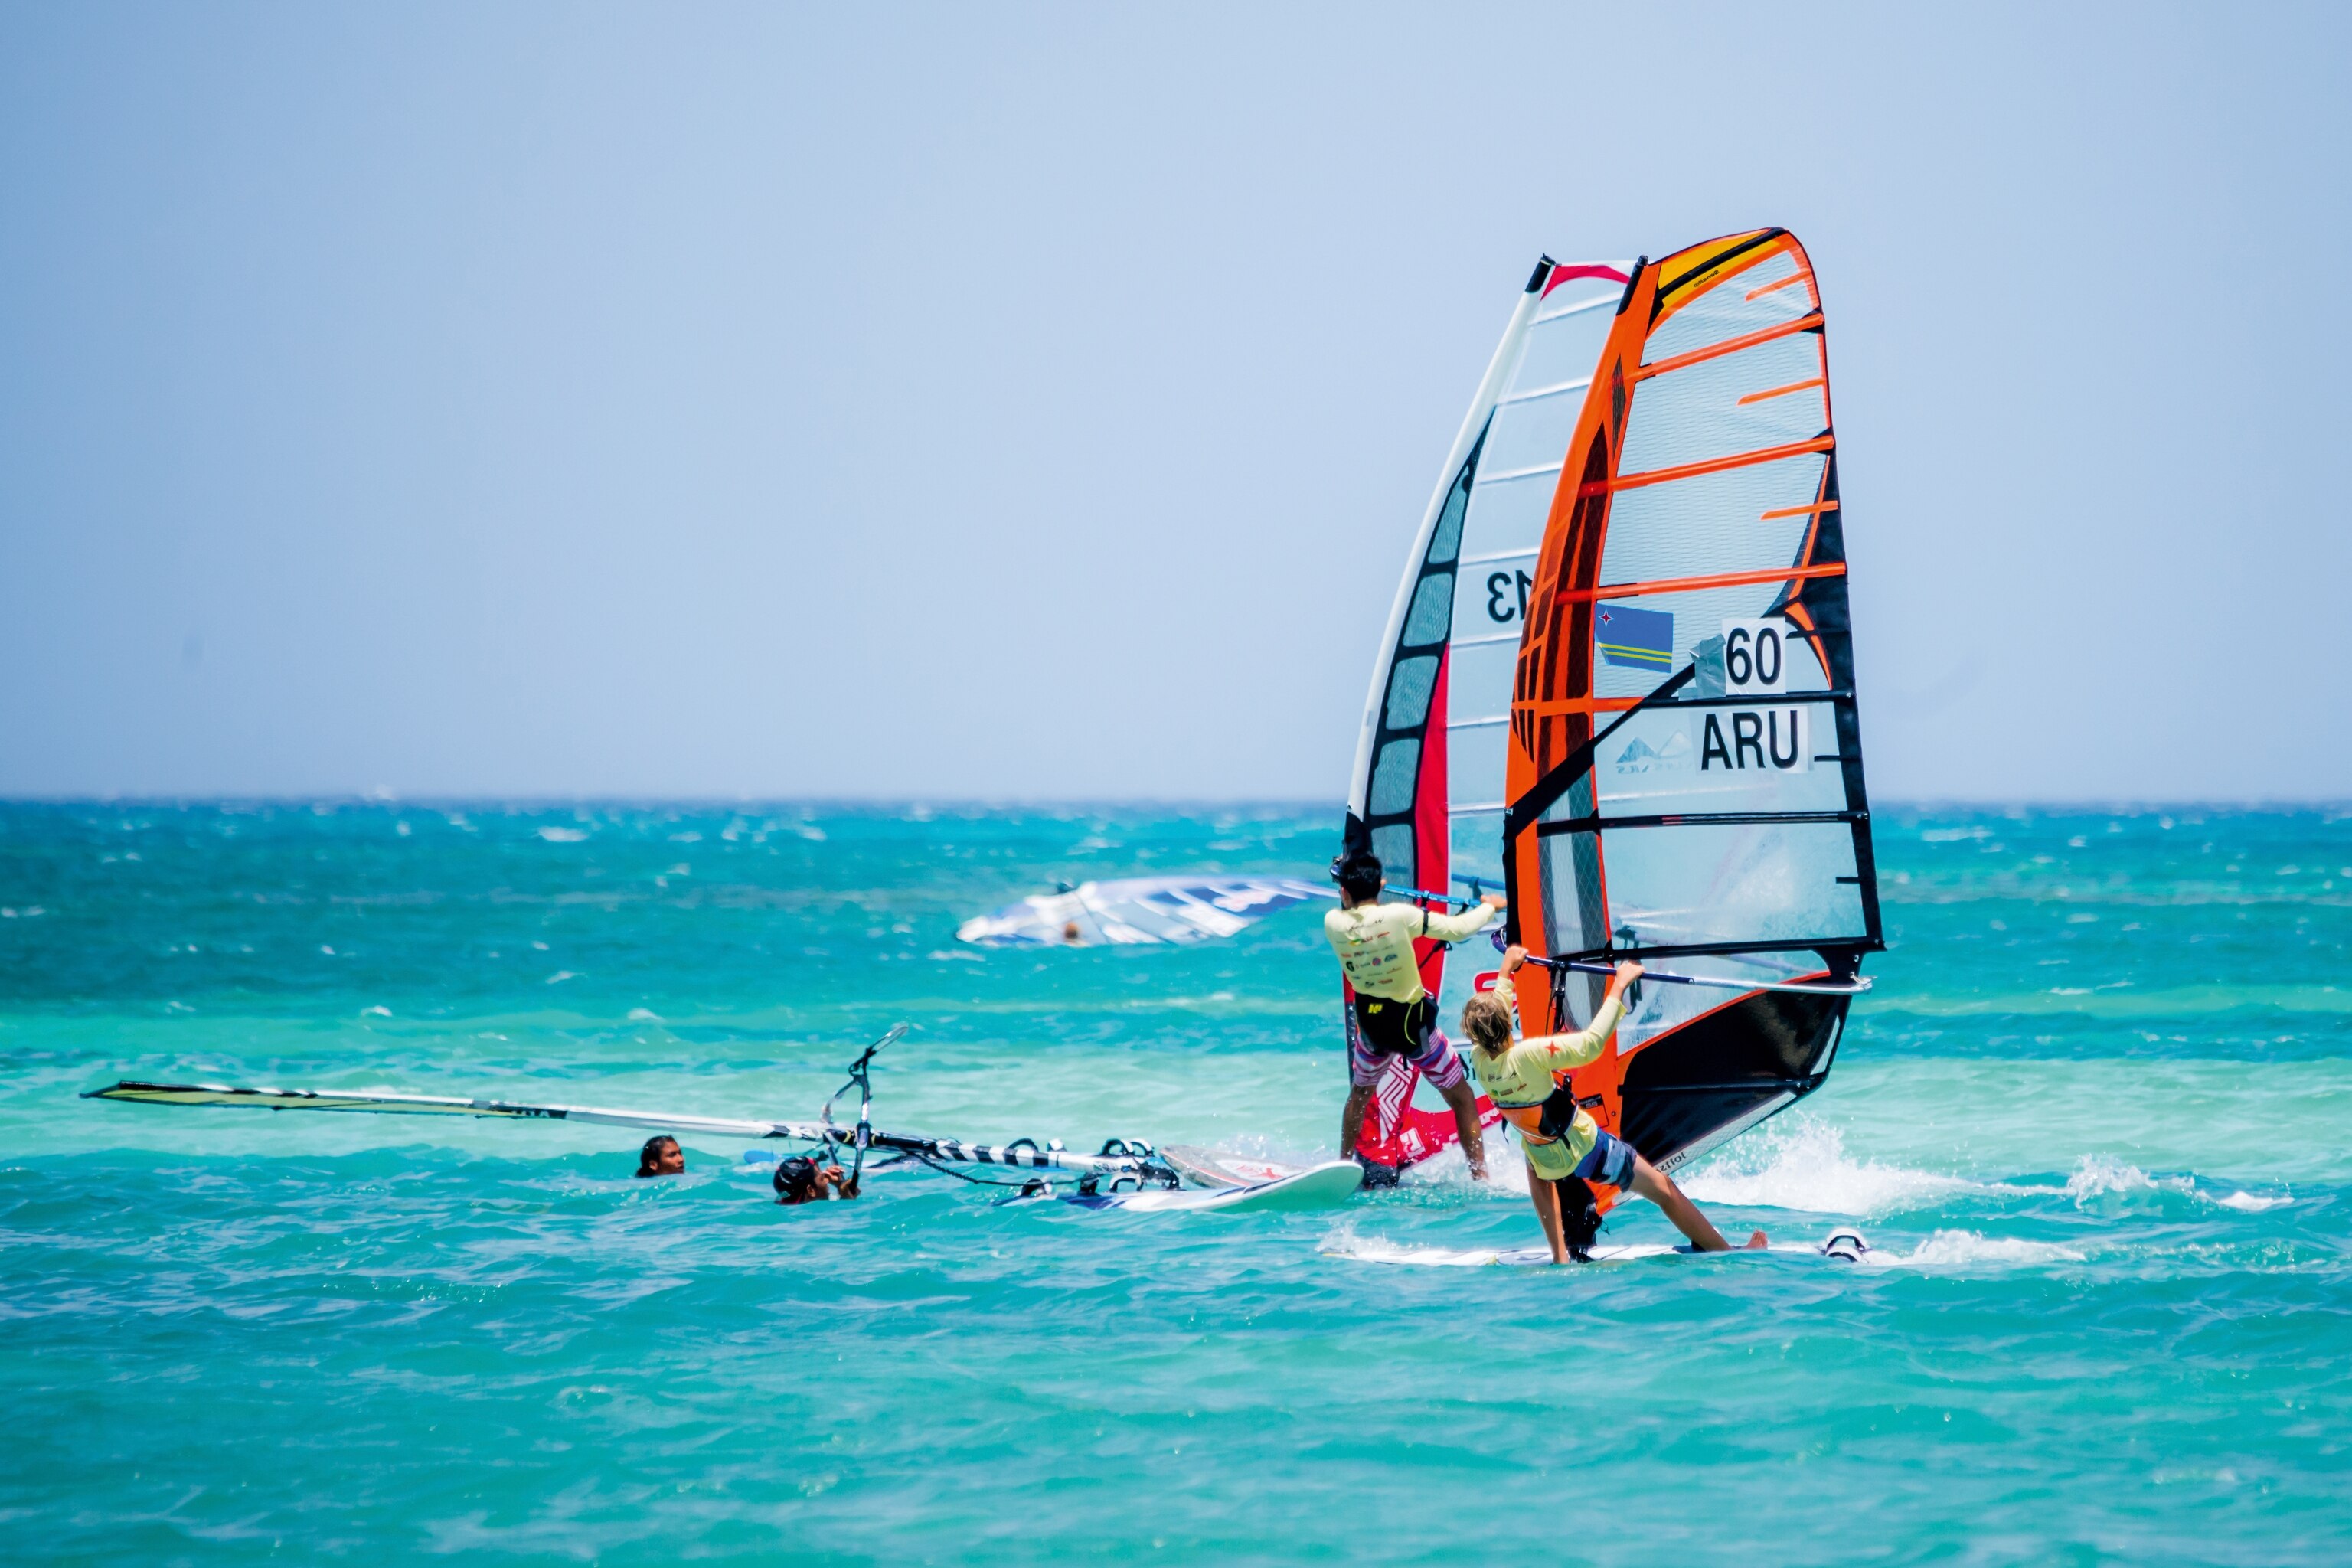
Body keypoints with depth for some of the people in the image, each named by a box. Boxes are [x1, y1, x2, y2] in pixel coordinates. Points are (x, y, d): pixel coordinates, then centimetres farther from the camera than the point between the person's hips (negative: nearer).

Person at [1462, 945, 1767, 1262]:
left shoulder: (1479, 1061, -14)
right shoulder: (1527, 1056, -34)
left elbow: (1486, 1016, 8)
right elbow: (1592, 1044, -31)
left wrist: (1506, 969, 21)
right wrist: (1618, 988, -25)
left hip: (1548, 1162, 5)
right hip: (1589, 1151, -5)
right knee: (1662, 1188, 12)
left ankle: (1561, 1258, 26)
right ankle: (1727, 1252, 22)